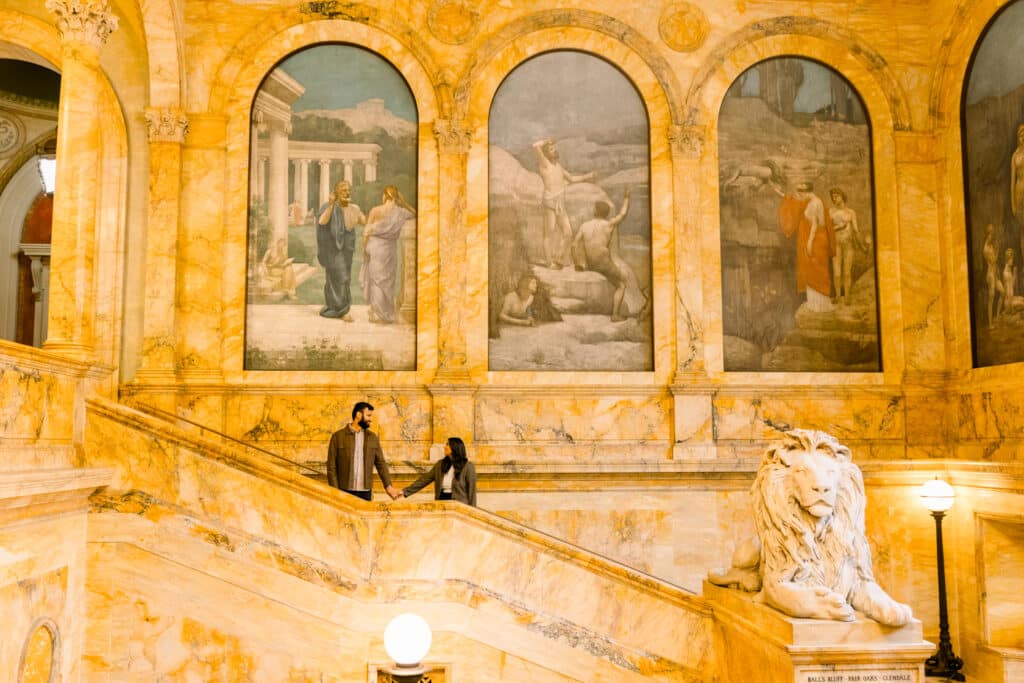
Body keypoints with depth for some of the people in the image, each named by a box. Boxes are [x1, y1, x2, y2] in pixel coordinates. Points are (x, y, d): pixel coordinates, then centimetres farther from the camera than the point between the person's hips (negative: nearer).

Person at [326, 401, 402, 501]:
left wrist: (388, 486, -4)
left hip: (366, 493, 3)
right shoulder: (338, 436, 0)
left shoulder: (373, 438, 10)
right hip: (344, 493, -3)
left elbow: (381, 463, 9)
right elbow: (331, 467, -2)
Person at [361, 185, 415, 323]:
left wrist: (364, 249, 1)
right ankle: (383, 315, 15)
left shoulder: (375, 210, -7)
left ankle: (377, 313, 14)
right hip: (388, 248, 1)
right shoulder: (399, 212, -4)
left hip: (374, 246, -1)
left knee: (375, 279, 9)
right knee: (386, 281, 10)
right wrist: (403, 203, 5)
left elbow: (367, 232, -8)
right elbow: (413, 213, 17)